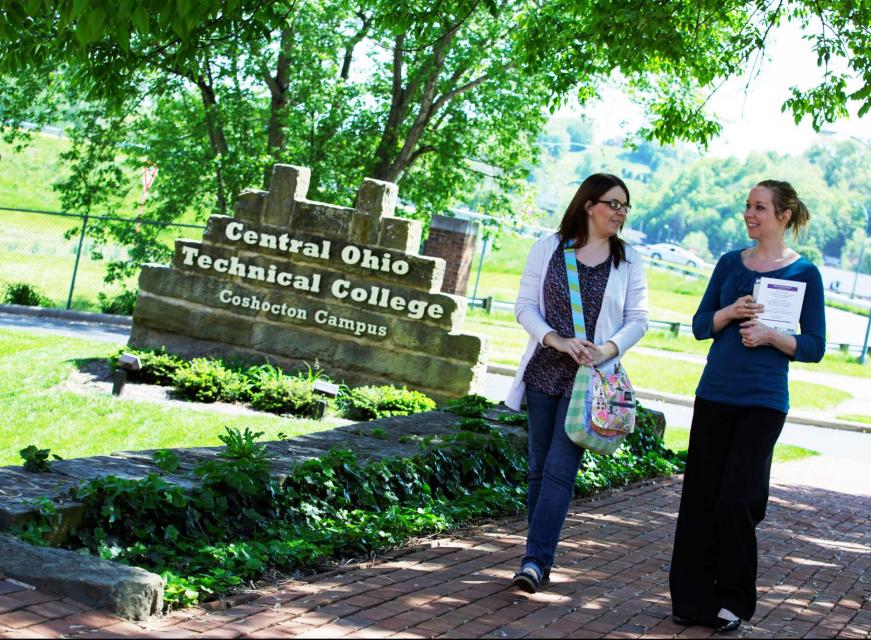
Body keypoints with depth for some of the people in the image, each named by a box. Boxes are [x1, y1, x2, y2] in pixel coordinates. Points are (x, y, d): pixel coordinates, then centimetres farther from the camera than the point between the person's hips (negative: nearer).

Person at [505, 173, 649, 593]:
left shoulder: (628, 260, 4)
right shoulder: (548, 249, 3)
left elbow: (638, 320, 4)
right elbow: (525, 307, 1)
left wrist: (608, 349, -14)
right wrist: (557, 340, -14)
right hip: (545, 370, 2)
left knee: (560, 470, -11)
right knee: (540, 469, 7)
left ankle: (536, 561, -11)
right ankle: (540, 559, 17)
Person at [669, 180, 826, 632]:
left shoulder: (803, 273, -1)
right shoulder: (730, 264, 9)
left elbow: (814, 347, -1)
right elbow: (700, 325, 10)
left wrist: (771, 335, -17)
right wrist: (730, 312, -9)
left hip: (763, 403, -4)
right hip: (715, 395, 4)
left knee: (736, 498, -8)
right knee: (700, 497, 4)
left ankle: (734, 600, 9)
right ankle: (693, 598, 14)